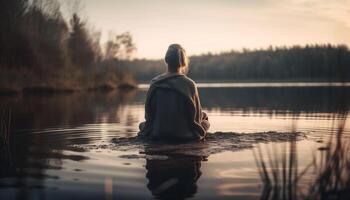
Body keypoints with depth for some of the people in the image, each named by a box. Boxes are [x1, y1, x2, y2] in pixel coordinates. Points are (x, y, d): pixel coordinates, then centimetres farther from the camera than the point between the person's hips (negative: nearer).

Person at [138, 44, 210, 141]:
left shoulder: (154, 83, -9)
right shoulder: (189, 84, -14)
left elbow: (148, 114, -1)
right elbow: (197, 115, -4)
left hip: (157, 136, 2)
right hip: (185, 136, -1)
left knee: (143, 124, 35)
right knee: (204, 118, 28)